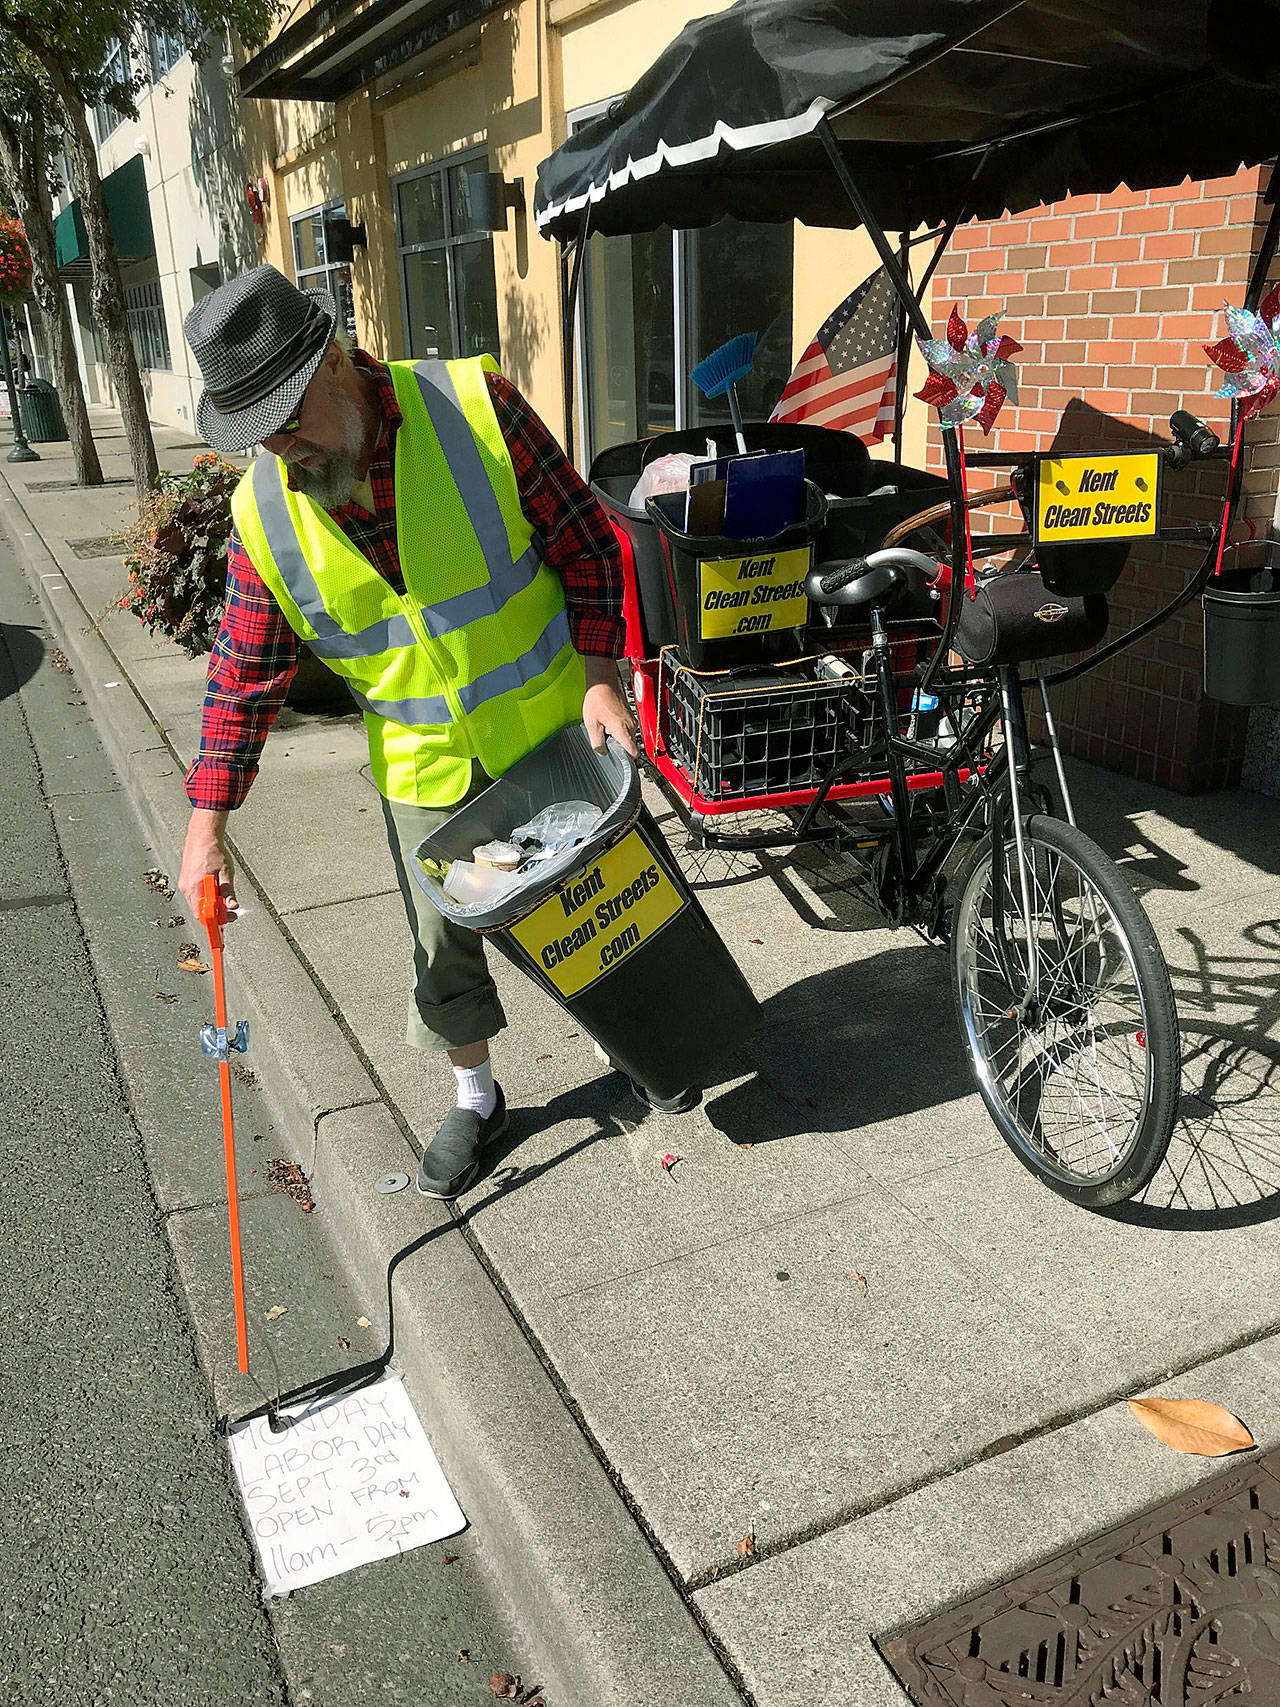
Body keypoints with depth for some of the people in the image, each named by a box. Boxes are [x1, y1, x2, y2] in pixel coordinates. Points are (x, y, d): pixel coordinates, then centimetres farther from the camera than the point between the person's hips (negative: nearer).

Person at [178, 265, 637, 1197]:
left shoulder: (474, 406, -18)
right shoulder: (265, 510, -10)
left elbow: (586, 542, -10)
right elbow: (246, 668, -4)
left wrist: (602, 676, -16)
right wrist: (208, 820, -8)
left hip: (554, 728, -1)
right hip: (426, 764, 2)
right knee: (445, 940, 9)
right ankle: (476, 1095, 35)